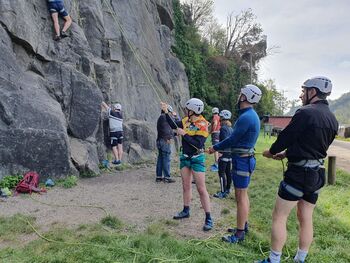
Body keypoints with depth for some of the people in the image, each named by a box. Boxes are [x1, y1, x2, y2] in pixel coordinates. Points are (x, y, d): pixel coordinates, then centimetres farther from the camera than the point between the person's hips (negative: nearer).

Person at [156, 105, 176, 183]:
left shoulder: (160, 118, 23)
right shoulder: (164, 117, -10)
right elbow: (165, 128, -20)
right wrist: (168, 138, -20)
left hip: (159, 140, 10)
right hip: (165, 140, -10)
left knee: (160, 158, 12)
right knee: (166, 159, -7)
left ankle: (159, 176, 17)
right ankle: (167, 177, -4)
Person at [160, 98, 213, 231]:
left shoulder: (202, 124, -18)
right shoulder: (186, 120, 1)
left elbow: (198, 144, -24)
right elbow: (174, 125, 6)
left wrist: (184, 134, -22)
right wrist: (166, 112, 0)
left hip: (197, 158, -7)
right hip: (185, 156, 7)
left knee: (201, 188, -6)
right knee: (186, 186, 16)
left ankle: (208, 218, 2)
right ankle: (186, 211, 32)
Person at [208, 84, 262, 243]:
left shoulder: (246, 117, -21)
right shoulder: (252, 115, 11)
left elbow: (232, 139, -16)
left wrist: (215, 148, -2)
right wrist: (219, 147, 15)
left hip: (242, 161, -10)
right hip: (246, 159, 10)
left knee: (240, 197, -3)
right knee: (243, 194, 18)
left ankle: (240, 233, 7)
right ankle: (243, 225, 31)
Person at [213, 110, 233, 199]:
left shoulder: (223, 128, -14)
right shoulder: (230, 128, 12)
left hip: (224, 153, -9)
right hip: (230, 152, 9)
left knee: (222, 172, -4)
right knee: (228, 171, 15)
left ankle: (223, 192, -2)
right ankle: (228, 189, 25)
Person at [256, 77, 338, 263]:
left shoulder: (306, 112, -16)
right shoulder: (332, 119, 10)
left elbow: (286, 136, -10)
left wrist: (271, 151, 9)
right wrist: (286, 153, 18)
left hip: (299, 172, -8)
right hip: (317, 173, 8)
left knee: (279, 217, 1)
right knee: (305, 219, 16)